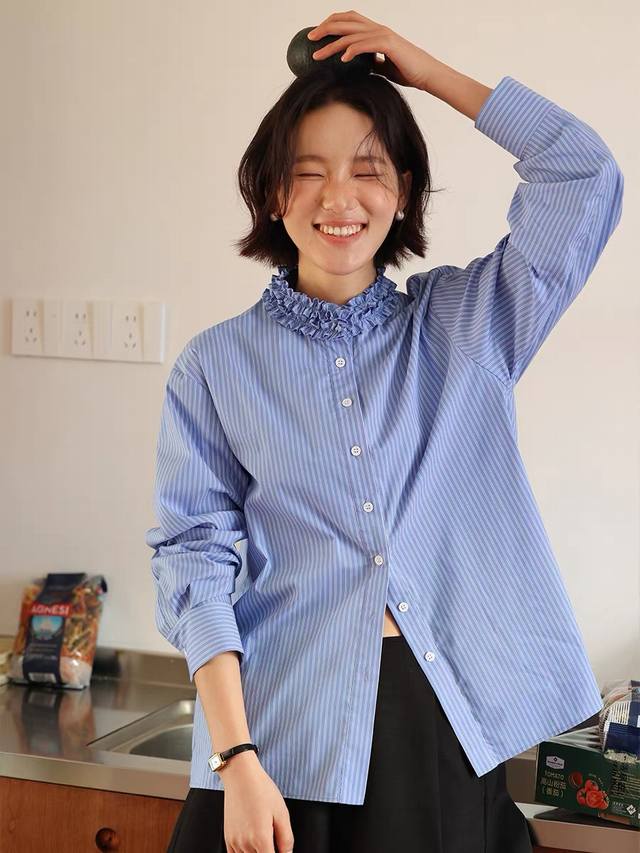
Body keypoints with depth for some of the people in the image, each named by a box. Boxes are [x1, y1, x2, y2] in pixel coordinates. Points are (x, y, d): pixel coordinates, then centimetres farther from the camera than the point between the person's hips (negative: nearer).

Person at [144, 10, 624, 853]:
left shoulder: (465, 324, 6)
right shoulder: (218, 365, 2)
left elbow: (587, 177, -1)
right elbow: (195, 560, -4)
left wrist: (429, 71, 1)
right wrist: (235, 757, -12)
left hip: (448, 729, 1)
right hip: (287, 735, -1)